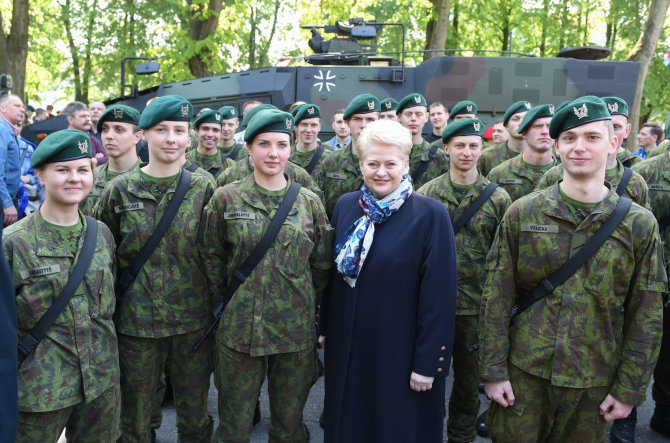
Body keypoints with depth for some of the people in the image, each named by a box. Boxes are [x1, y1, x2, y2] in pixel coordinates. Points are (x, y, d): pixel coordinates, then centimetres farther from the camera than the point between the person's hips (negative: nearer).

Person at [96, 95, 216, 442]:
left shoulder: (203, 188, -1)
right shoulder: (120, 190, -1)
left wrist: (217, 306, 2)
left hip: (194, 318, 0)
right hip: (137, 319, 0)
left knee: (194, 413, 13)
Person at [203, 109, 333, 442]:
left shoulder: (309, 202, 4)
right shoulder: (226, 198, -1)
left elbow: (322, 264, 10)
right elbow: (214, 260, 6)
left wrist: (301, 301, 8)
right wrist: (231, 298, 4)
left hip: (297, 329, 2)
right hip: (240, 327, -1)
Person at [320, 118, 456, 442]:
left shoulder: (431, 215, -15)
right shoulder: (346, 206, 0)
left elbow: (438, 294, -15)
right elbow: (333, 273, 9)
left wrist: (428, 361, -14)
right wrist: (325, 327, 11)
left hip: (400, 351, -4)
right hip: (346, 346, 4)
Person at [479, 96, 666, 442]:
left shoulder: (640, 225, -4)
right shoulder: (522, 213, -4)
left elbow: (647, 317, 0)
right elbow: (496, 298, -3)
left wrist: (630, 389, -1)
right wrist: (493, 370, -5)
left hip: (596, 383, 1)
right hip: (524, 374, 0)